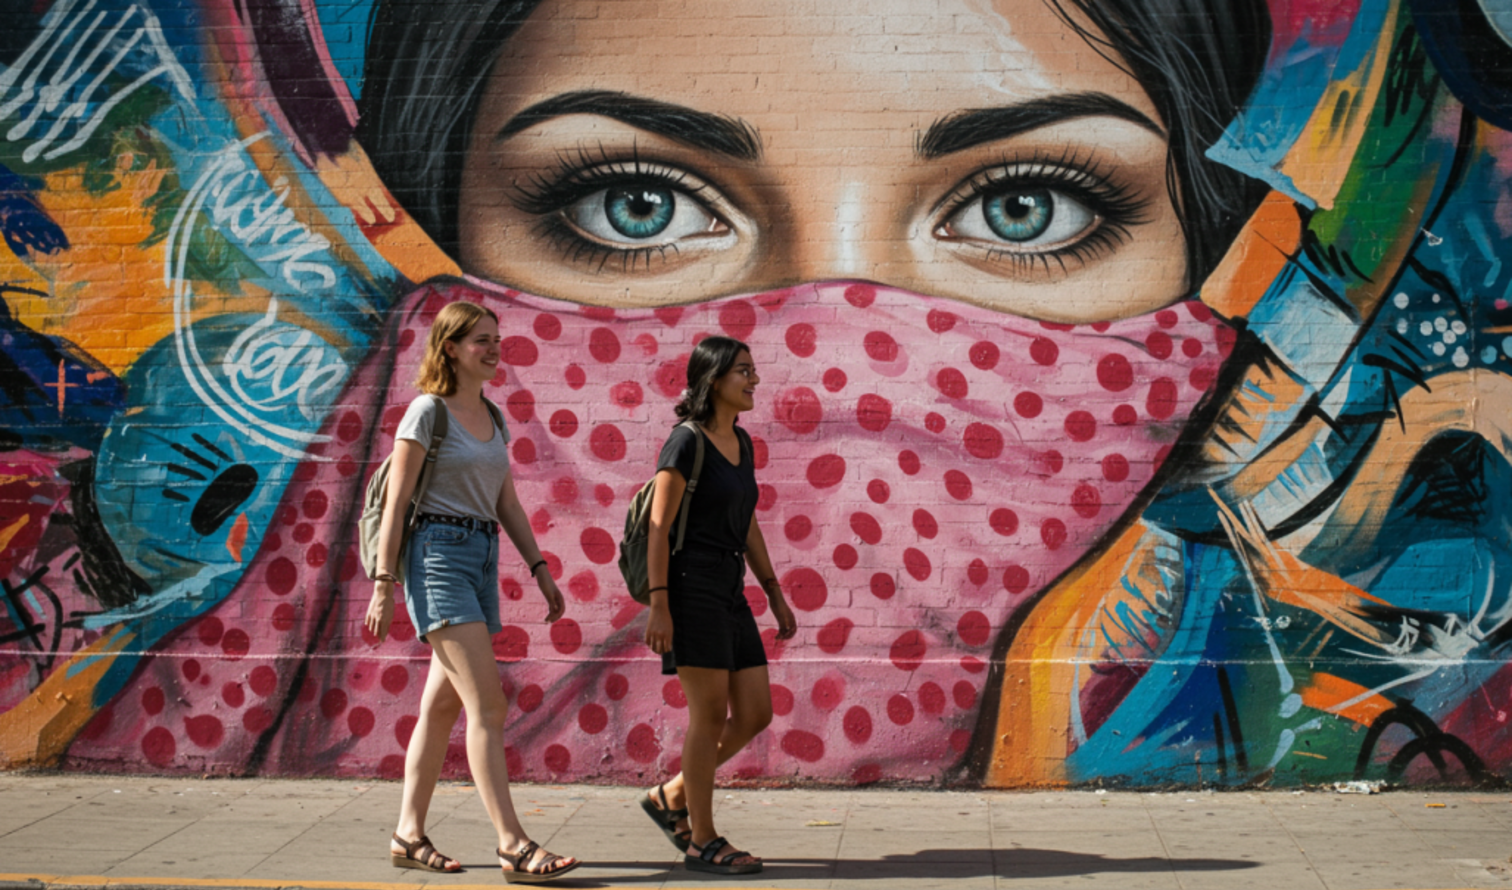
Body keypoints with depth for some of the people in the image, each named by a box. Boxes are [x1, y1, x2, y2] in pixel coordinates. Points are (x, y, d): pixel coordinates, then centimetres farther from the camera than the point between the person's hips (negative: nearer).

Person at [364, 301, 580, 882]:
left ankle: (409, 836, 18)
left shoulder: (493, 419, 16)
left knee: (443, 706, 10)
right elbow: (396, 501, -8)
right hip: (438, 555, -8)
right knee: (488, 705, -14)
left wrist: (539, 569, 12)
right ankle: (513, 846, -15)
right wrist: (384, 583, -12)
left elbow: (507, 503, 19)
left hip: (482, 559, 8)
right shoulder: (427, 411, -6)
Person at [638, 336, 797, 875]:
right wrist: (659, 606, -17)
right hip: (692, 587, -8)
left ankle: (671, 797, 20)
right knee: (710, 714, -4)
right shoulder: (686, 442, -9)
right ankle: (702, 842, 8)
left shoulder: (741, 443, 15)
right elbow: (658, 527, -12)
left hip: (731, 593, 8)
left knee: (756, 715, 5)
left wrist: (776, 596, 18)